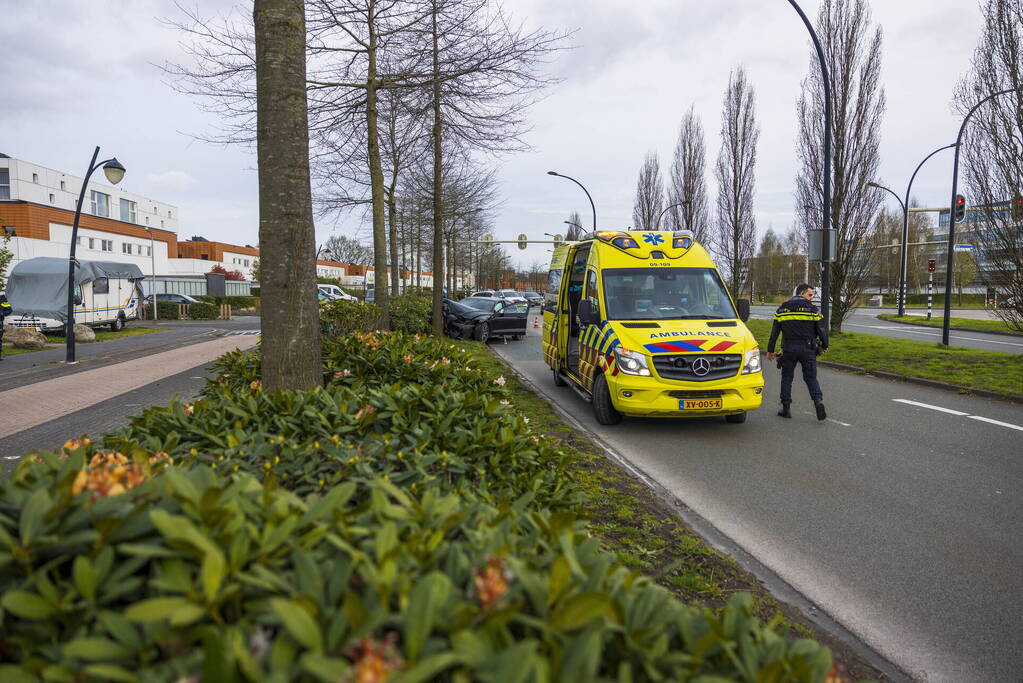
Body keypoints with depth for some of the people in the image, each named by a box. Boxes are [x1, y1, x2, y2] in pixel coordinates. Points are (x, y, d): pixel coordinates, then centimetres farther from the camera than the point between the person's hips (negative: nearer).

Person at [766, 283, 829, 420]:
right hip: (807, 349, -1)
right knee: (811, 377, 8)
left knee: (787, 378, 11)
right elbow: (821, 330, -2)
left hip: (789, 349, 1)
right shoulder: (812, 309, -1)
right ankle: (818, 400, -14)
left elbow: (774, 332, 6)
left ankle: (786, 408, 12)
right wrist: (824, 346, 14)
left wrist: (770, 350, 11)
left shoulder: (782, 309, 6)